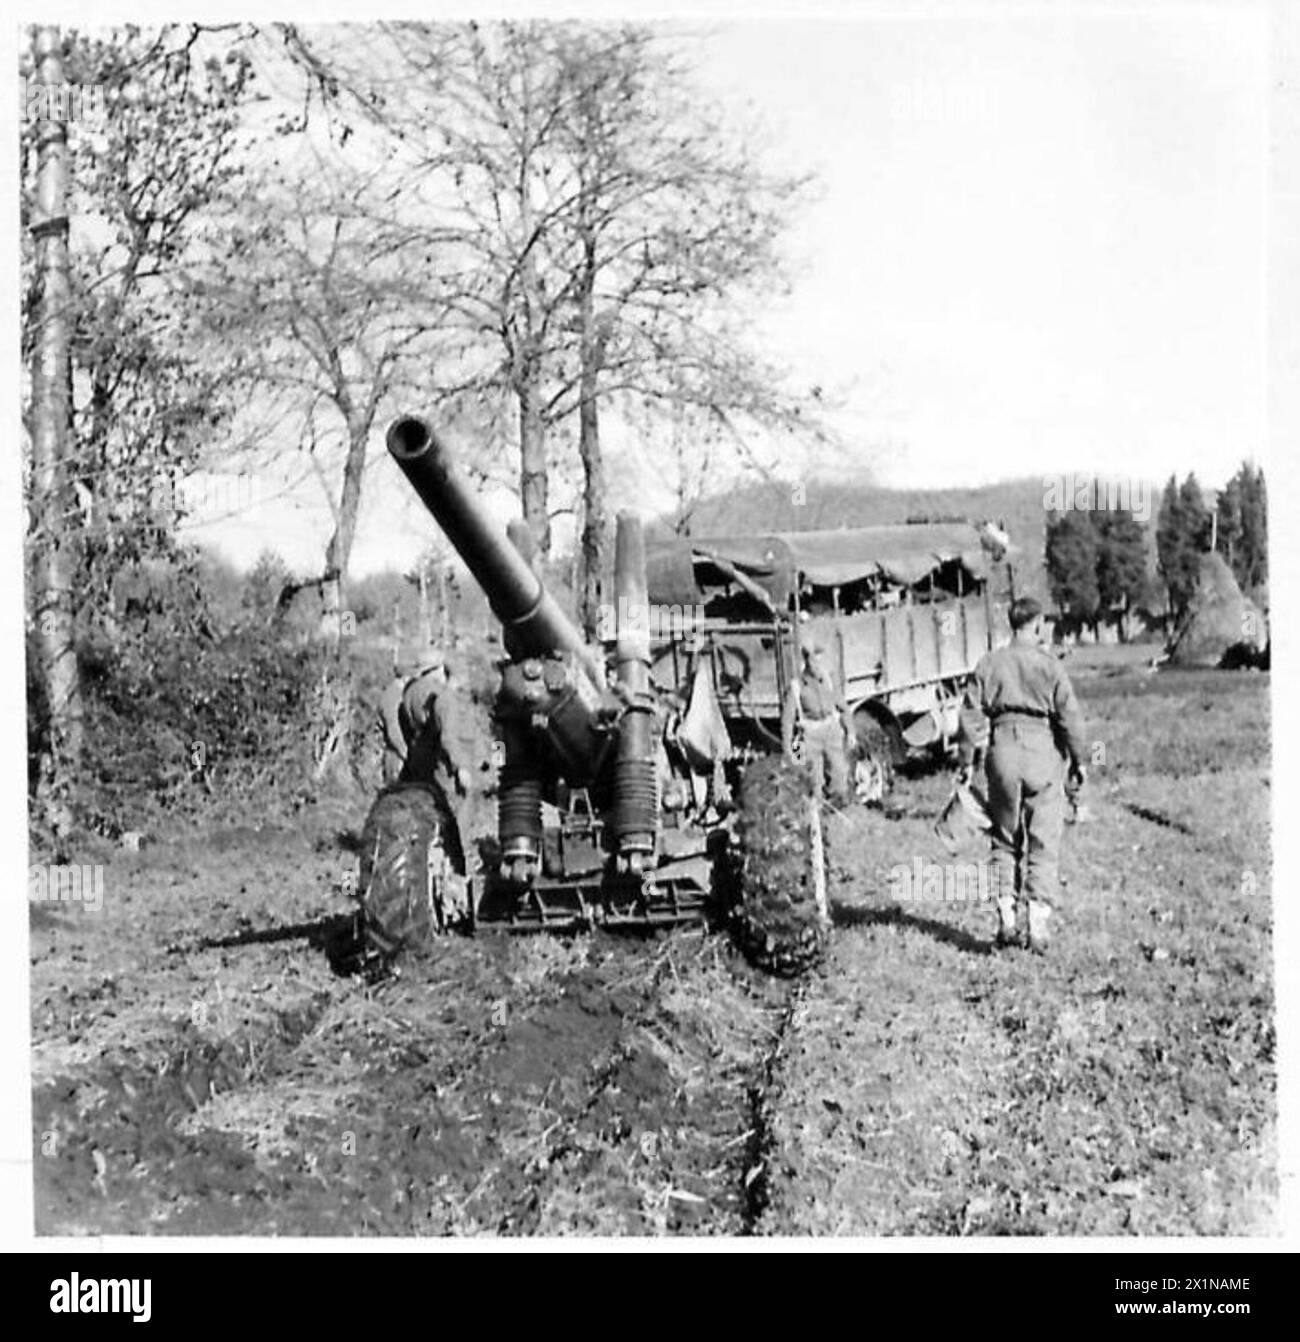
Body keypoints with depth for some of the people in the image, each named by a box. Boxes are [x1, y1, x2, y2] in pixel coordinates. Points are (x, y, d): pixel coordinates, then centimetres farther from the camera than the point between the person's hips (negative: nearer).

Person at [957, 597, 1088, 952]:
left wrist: (966, 761, 11)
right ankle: (1037, 926, -1)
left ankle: (1007, 920, 10)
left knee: (1005, 842, 15)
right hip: (1042, 752, -3)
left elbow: (971, 715, 4)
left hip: (1003, 752, 3)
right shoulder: (1049, 666, -4)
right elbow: (1070, 717, -4)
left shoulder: (989, 664, 4)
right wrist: (1078, 761, 6)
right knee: (1043, 846, 3)